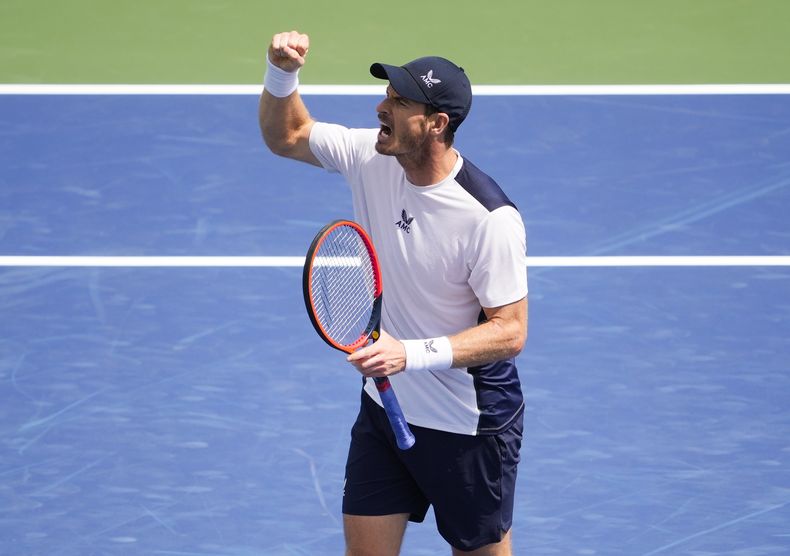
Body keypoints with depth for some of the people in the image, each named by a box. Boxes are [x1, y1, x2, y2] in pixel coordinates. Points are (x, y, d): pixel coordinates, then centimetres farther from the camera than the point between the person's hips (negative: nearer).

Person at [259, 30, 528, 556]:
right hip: (385, 407, 6)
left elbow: (510, 331, -24)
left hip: (470, 428, -6)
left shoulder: (490, 218, -28)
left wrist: (412, 353, -35)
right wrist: (282, 73, -12)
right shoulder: (371, 157, -8)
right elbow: (286, 135, 8)